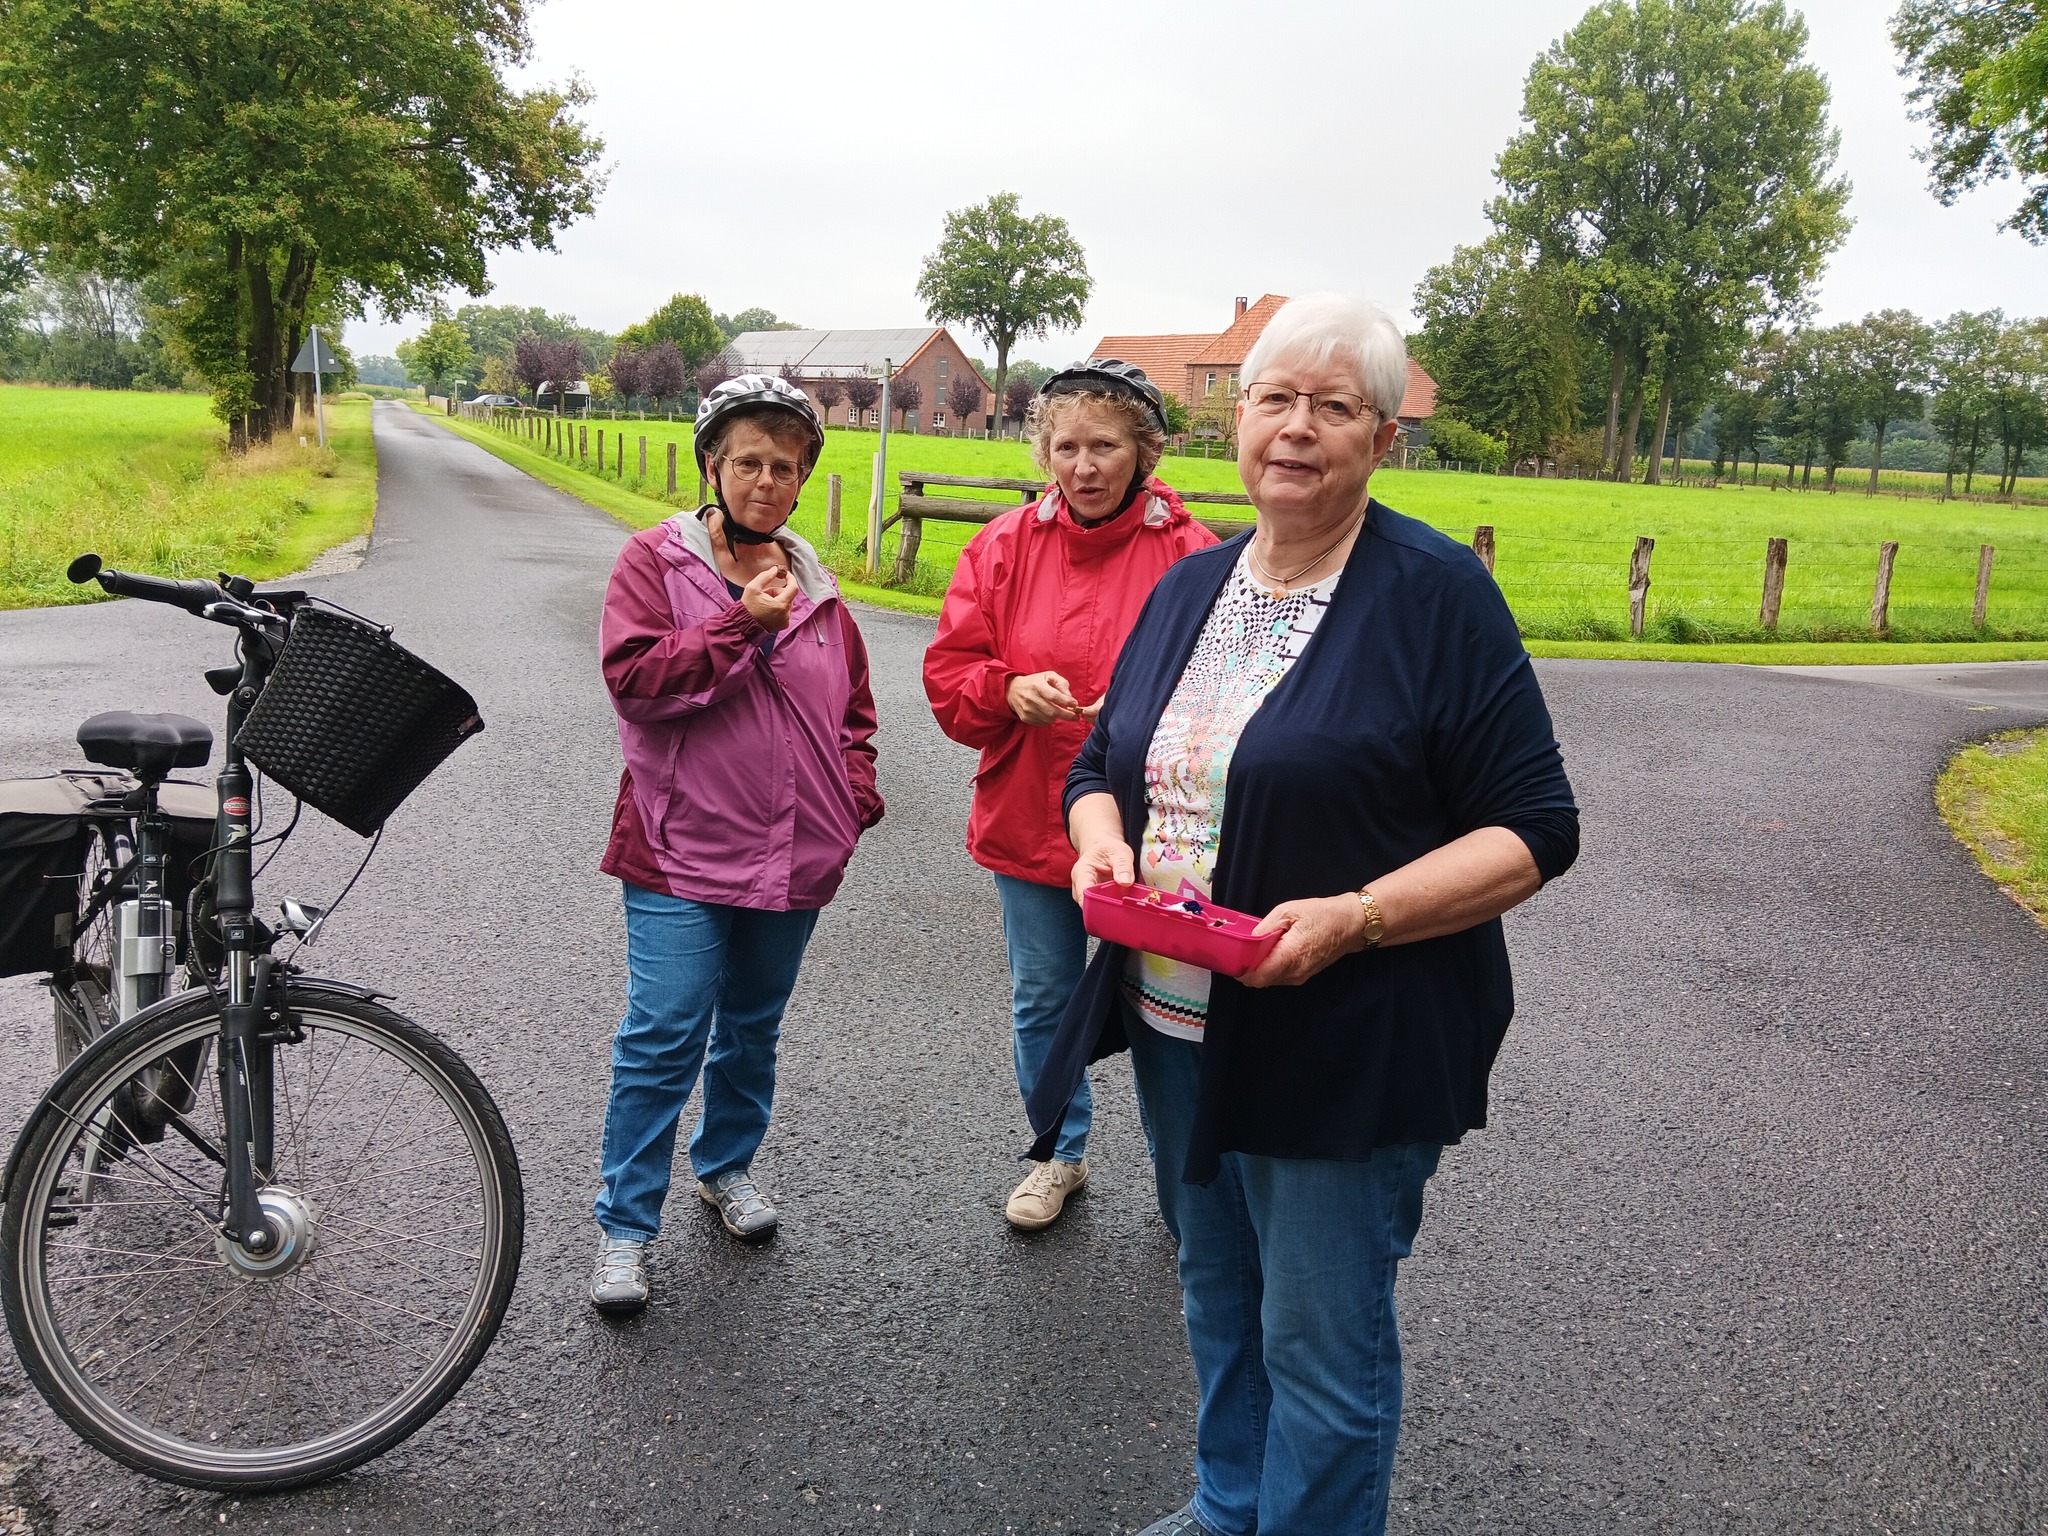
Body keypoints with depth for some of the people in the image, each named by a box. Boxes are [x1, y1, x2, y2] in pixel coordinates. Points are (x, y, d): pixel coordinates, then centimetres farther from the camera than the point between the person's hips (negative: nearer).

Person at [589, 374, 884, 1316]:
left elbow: (853, 705, 20)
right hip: (682, 849, -5)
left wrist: (855, 796, 7)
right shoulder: (655, 561, -3)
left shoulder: (813, 584, 11)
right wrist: (740, 623, -20)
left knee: (753, 1026, 18)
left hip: (794, 852, 5)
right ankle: (625, 1227, 6)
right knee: (664, 1037, -6)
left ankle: (728, 1166, 39)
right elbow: (634, 679, -15)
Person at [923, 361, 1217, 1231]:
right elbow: (948, 676, 0)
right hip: (1027, 823, 4)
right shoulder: (1004, 548, 0)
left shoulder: (1190, 556, -10)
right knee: (1041, 1001, 18)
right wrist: (1010, 689, -20)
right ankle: (1061, 1155, 41)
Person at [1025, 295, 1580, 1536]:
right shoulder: (1191, 587, 7)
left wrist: (1354, 917, -25)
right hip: (1180, 1026, 6)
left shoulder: (1438, 592, -12)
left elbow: (1534, 830, -13)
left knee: (1320, 1342, 6)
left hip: (1346, 1050, -6)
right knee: (1220, 1303, 23)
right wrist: (1101, 843, -8)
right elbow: (1101, 768, 15)